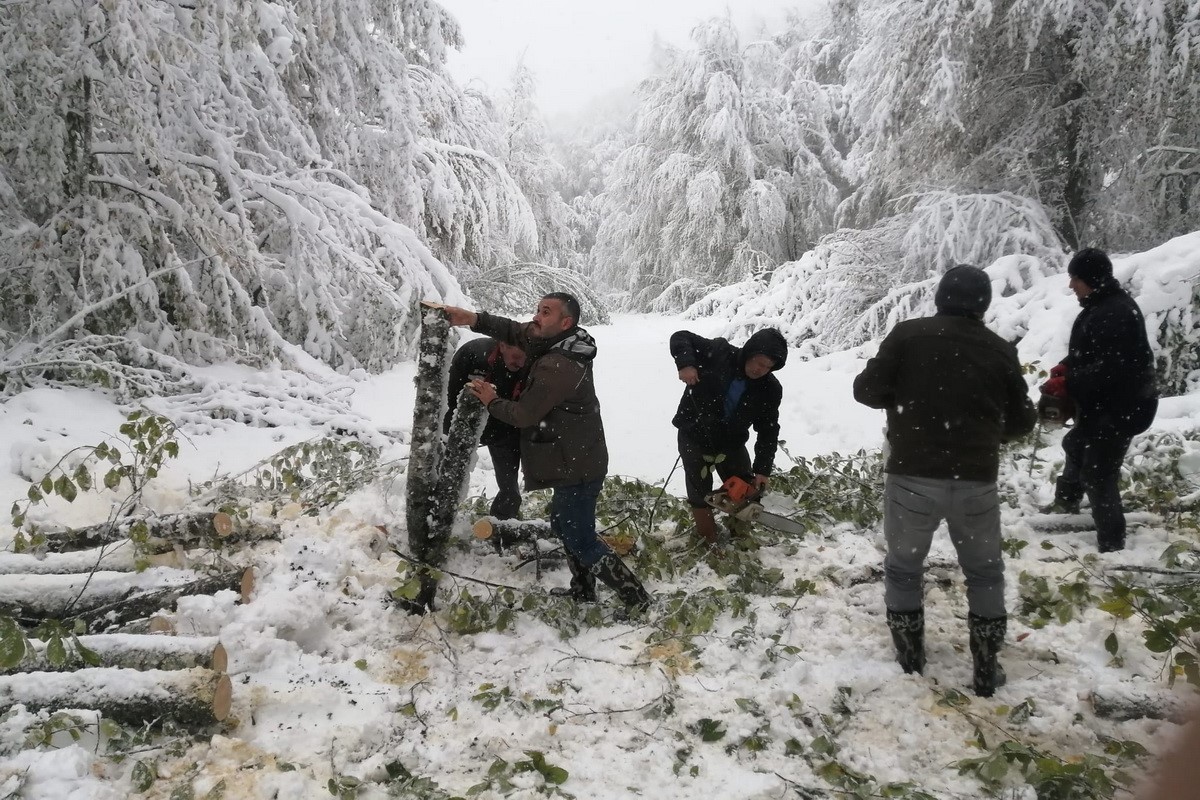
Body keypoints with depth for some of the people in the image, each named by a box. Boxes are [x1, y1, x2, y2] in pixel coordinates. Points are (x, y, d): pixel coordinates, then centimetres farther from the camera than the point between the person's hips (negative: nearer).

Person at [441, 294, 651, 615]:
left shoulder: (558, 367, -28)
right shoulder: (562, 345, 2)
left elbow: (524, 414, -20)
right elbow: (518, 332, 4)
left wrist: (491, 401, -2)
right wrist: (475, 320, -10)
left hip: (576, 469, -10)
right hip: (576, 463, 10)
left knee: (582, 542, 0)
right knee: (564, 525, 25)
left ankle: (636, 599, 7)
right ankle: (583, 591, 39)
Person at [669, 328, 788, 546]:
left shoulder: (770, 389, -14)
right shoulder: (718, 353, -22)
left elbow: (768, 431, -8)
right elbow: (681, 338, -15)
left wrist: (763, 469, -16)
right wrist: (685, 364, -35)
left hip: (731, 443, 3)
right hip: (695, 438, -3)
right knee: (700, 494, -4)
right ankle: (710, 544, 8)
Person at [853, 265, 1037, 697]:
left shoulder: (908, 334, -6)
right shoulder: (1000, 350, 1)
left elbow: (867, 390, -7)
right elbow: (1022, 421, 9)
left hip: (913, 477, -2)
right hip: (976, 482, 2)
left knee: (903, 568, 19)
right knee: (985, 573, 21)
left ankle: (910, 659, 28)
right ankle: (987, 670, 25)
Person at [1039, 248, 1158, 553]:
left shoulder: (1115, 314, -27)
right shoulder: (1100, 306, 8)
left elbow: (1110, 369, -32)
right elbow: (1087, 353, 18)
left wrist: (1067, 385, -29)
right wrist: (1065, 367, 0)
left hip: (1119, 409, -11)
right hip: (1101, 405, 11)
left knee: (1098, 474, -7)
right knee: (1077, 446, 30)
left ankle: (1111, 543, 1)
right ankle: (1066, 502, 53)